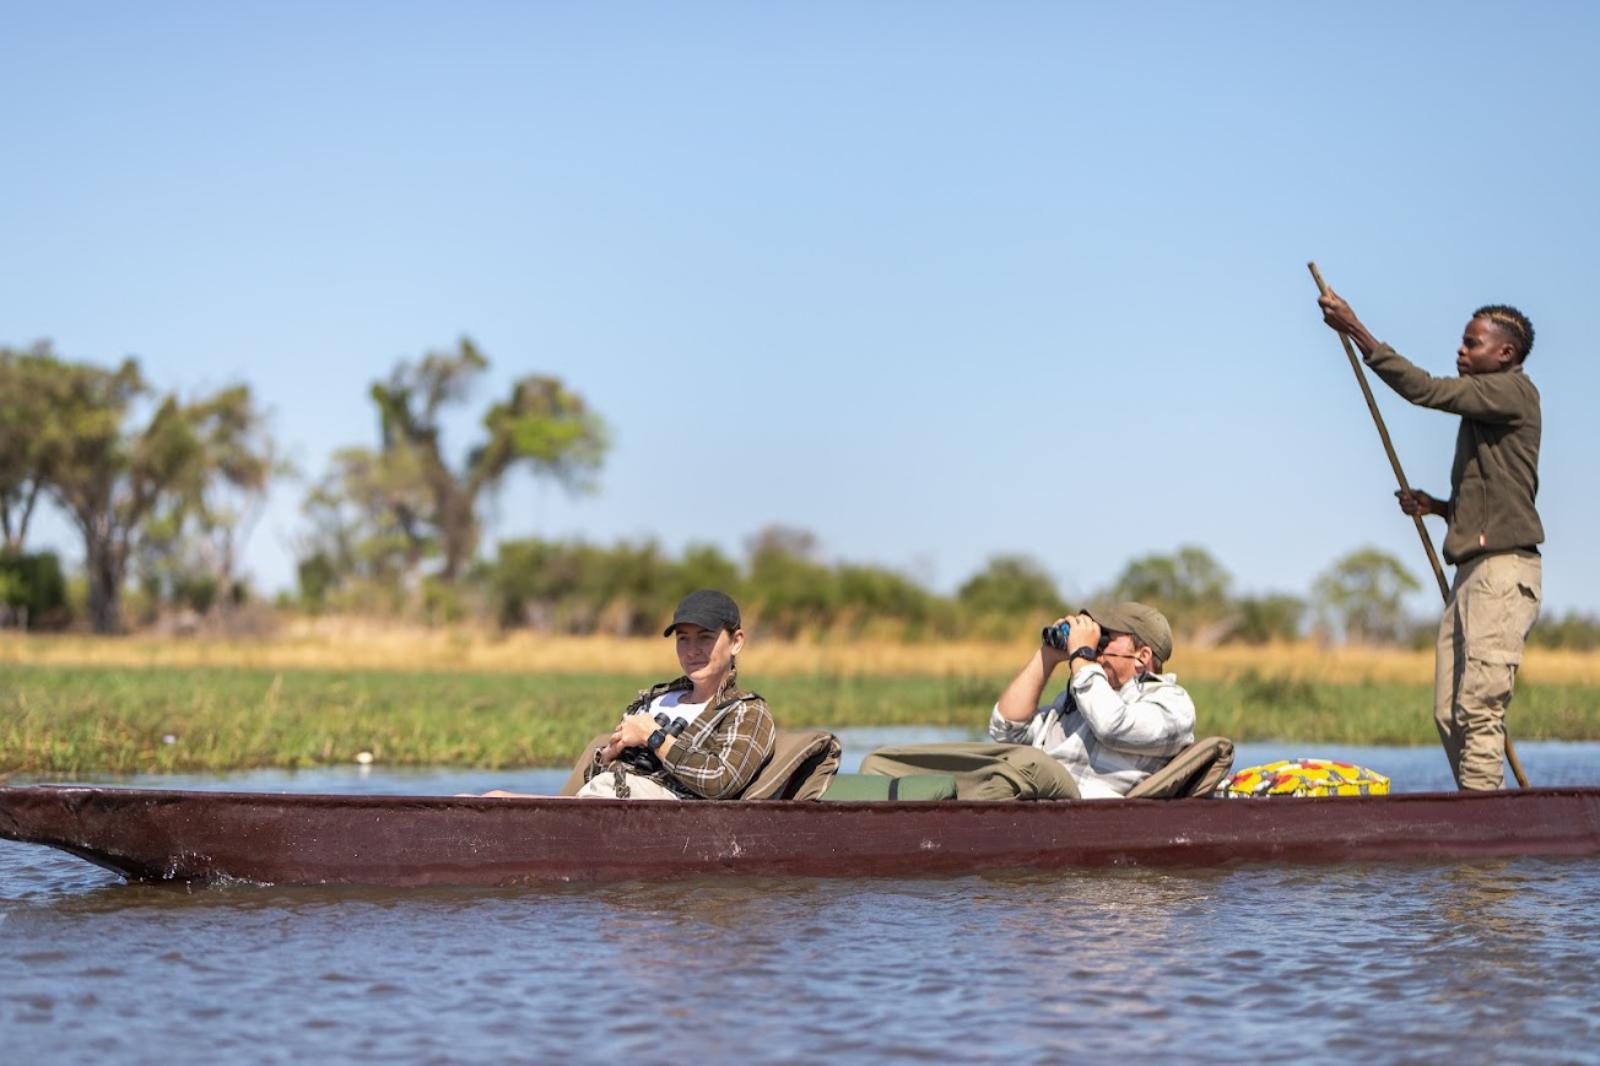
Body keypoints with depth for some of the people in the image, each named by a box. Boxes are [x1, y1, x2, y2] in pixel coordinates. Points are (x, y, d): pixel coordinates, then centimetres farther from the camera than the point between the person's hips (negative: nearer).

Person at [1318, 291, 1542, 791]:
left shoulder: (1513, 391, -4)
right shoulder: (1484, 407, 23)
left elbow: (1425, 389, -15)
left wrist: (1357, 332, -14)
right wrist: (1436, 506, 14)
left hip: (1504, 569, -10)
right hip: (1471, 572, 10)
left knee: (1479, 706, -16)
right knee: (1449, 713, 5)